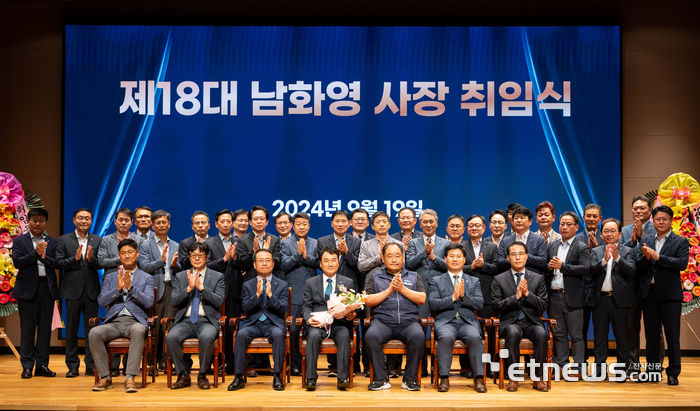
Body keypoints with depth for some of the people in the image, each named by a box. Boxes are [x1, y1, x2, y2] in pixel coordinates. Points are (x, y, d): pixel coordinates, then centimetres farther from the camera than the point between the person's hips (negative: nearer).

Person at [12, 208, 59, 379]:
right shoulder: (19, 241, 6)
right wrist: (36, 253, -17)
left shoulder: (53, 242, 11)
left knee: (45, 327, 4)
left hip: (47, 288, 2)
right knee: (27, 328, 1)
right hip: (27, 288, -2)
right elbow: (17, 262, -7)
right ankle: (27, 366, 7)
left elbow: (58, 263, 1)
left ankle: (42, 365, 10)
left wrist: (44, 257, -16)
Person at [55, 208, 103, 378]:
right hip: (73, 289, -1)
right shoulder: (64, 240, 5)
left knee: (91, 330, 3)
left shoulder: (98, 240, 8)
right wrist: (75, 258, -18)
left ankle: (91, 365, 9)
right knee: (71, 330, 5)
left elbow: (102, 264, 1)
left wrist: (91, 259, -18)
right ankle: (72, 366, 13)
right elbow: (59, 263, -3)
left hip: (91, 290, 1)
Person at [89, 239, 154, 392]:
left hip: (135, 321, -2)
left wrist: (131, 287, -12)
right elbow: (102, 301, 6)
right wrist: (118, 288, -9)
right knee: (94, 333, -30)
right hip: (114, 322, 2)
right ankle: (105, 377, -19)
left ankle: (130, 377, -36)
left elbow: (148, 302, -1)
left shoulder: (146, 278, 14)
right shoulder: (110, 277, 21)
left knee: (138, 331, -39)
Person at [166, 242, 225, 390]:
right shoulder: (180, 276, 15)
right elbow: (173, 302, 3)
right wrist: (189, 288, -12)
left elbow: (219, 301, -5)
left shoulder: (217, 277, 9)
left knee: (206, 337, -36)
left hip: (207, 321, -2)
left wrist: (201, 287, -15)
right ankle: (183, 375, -10)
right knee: (171, 338, -29)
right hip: (185, 321, 2)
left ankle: (202, 375, -14)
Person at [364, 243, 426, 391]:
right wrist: (389, 290, -3)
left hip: (408, 321, 0)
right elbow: (368, 301, 5)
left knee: (418, 336, -34)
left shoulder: (414, 276, 22)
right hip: (382, 321, 0)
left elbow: (422, 299, 7)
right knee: (371, 336, -34)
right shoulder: (374, 278, 20)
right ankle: (381, 379, -18)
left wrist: (402, 288, -3)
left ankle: (410, 379, -16)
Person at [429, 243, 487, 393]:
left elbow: (479, 303, 5)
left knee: (475, 337, -33)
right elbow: (433, 304, 0)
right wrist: (453, 297, -13)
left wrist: (463, 295, -12)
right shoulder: (436, 281, 15)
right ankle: (444, 378, -27)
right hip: (445, 321, -1)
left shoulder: (474, 281, 20)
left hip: (467, 321, 1)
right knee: (446, 337, -36)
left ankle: (479, 379, -26)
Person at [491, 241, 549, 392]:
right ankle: (513, 378, -25)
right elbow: (496, 306, -1)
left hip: (532, 322, 1)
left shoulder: (537, 278, 12)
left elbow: (543, 306, 4)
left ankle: (537, 378, -21)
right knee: (513, 333, -37)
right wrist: (515, 296, -15)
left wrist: (527, 293, -11)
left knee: (541, 334, -33)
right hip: (510, 322, -1)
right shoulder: (499, 279, 8)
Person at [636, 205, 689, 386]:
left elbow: (682, 263, -14)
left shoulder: (680, 242, 2)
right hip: (649, 293, 3)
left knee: (672, 335, 1)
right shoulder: (645, 240, 10)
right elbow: (638, 266, 2)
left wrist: (658, 257, -20)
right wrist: (646, 257, -19)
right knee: (651, 335, 10)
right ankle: (653, 370, 20)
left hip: (669, 294, -3)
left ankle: (673, 373, 10)